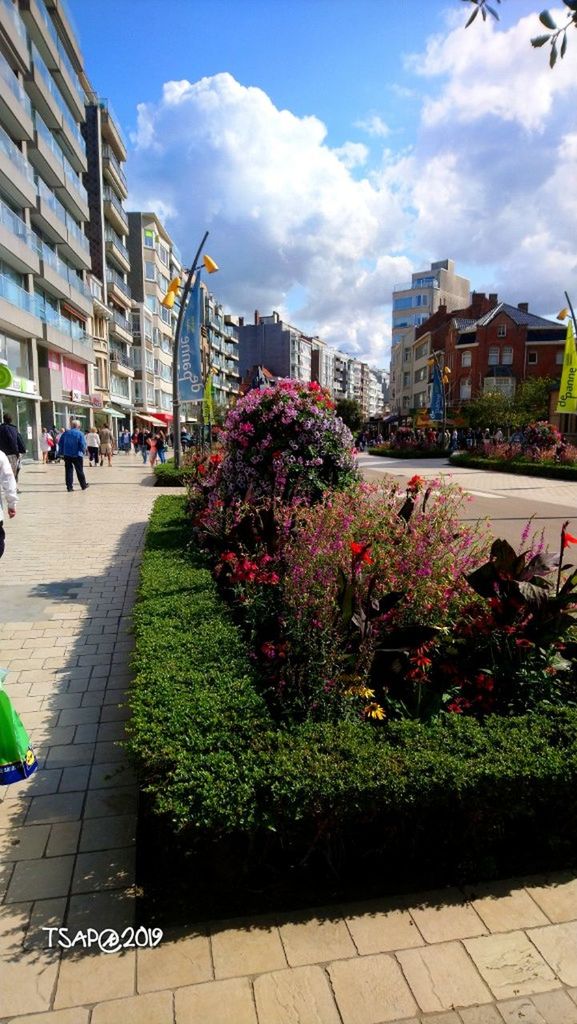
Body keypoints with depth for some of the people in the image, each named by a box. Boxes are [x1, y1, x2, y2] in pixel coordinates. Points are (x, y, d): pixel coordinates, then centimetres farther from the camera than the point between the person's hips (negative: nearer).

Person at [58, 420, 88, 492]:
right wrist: (83, 451, 5)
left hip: (67, 455, 3)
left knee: (68, 471, 6)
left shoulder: (65, 433, 4)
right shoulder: (80, 433, -8)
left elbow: (60, 443, 5)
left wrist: (62, 452, 14)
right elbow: (83, 444, -13)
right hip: (77, 455, -3)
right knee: (79, 471, 8)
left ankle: (69, 486, 3)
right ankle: (83, 485, 19)